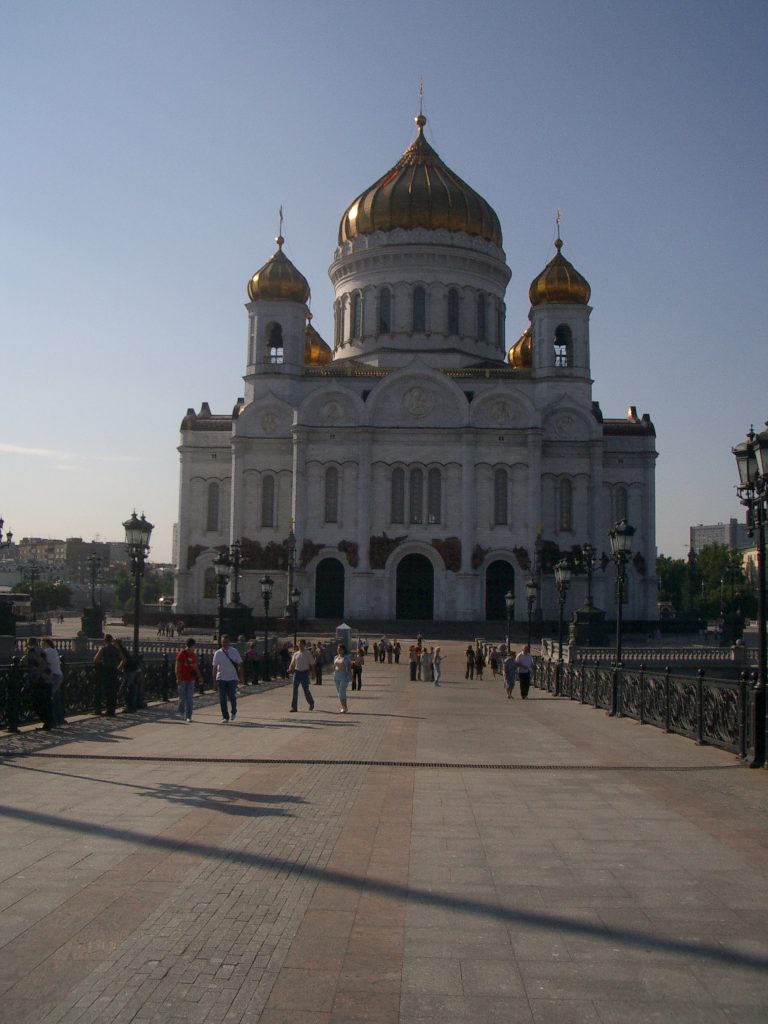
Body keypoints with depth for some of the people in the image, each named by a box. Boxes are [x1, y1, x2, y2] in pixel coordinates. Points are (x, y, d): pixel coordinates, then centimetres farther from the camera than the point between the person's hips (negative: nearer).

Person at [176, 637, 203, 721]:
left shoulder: (194, 654, 9)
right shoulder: (181, 654, -6)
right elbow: (177, 667, -8)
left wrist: (199, 677, 11)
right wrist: (178, 678, -15)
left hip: (191, 679, 4)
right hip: (182, 679, -4)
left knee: (190, 699, 0)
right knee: (182, 698, 1)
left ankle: (188, 717, 2)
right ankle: (181, 712, 25)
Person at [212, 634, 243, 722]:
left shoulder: (235, 652, 1)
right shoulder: (218, 653, 1)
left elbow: (240, 665, 5)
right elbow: (214, 667, 3)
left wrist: (241, 678, 1)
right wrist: (214, 679, -2)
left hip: (232, 678, -1)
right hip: (221, 678, 1)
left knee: (232, 697, -7)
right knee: (222, 699, 0)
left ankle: (234, 712, 20)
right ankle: (225, 717, 9)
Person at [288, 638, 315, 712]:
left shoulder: (308, 654, -1)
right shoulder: (296, 654, 9)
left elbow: (312, 664, 2)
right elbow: (292, 664, 12)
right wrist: (290, 669, -7)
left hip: (305, 673, -3)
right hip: (297, 672, 3)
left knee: (306, 689, 3)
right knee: (295, 690, -2)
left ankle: (311, 703, 29)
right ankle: (294, 707, 1)